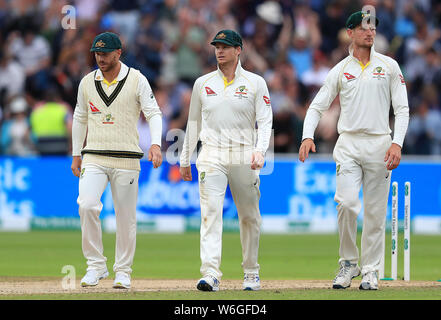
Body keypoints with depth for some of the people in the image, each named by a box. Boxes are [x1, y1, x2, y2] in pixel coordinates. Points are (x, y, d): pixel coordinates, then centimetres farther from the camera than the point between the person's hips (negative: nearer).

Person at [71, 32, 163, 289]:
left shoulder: (137, 80, -1)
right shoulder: (87, 82, 8)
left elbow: (153, 113, -6)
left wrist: (156, 144, -22)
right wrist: (76, 155, 17)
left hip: (126, 160, -2)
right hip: (94, 159, 2)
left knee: (126, 216, 1)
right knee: (87, 205, -19)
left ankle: (123, 271, 15)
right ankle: (96, 265, -10)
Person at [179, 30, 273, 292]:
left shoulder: (255, 83, 4)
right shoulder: (203, 83, 11)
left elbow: (265, 121, 0)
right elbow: (194, 123, 18)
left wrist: (260, 150, -17)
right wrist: (185, 159, 18)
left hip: (244, 157, -1)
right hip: (212, 156, 1)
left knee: (250, 216, 6)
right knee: (210, 212, -14)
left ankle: (251, 272, 22)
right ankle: (211, 274, -23)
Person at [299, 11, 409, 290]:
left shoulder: (389, 66, 7)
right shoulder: (340, 70, 9)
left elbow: (402, 109, 4)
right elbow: (317, 106, 8)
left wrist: (397, 143, -11)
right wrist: (308, 136, -11)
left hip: (379, 144, 0)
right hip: (348, 144, 0)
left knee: (376, 211, 1)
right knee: (347, 203, -16)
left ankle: (371, 270, 9)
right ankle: (349, 263, 1)